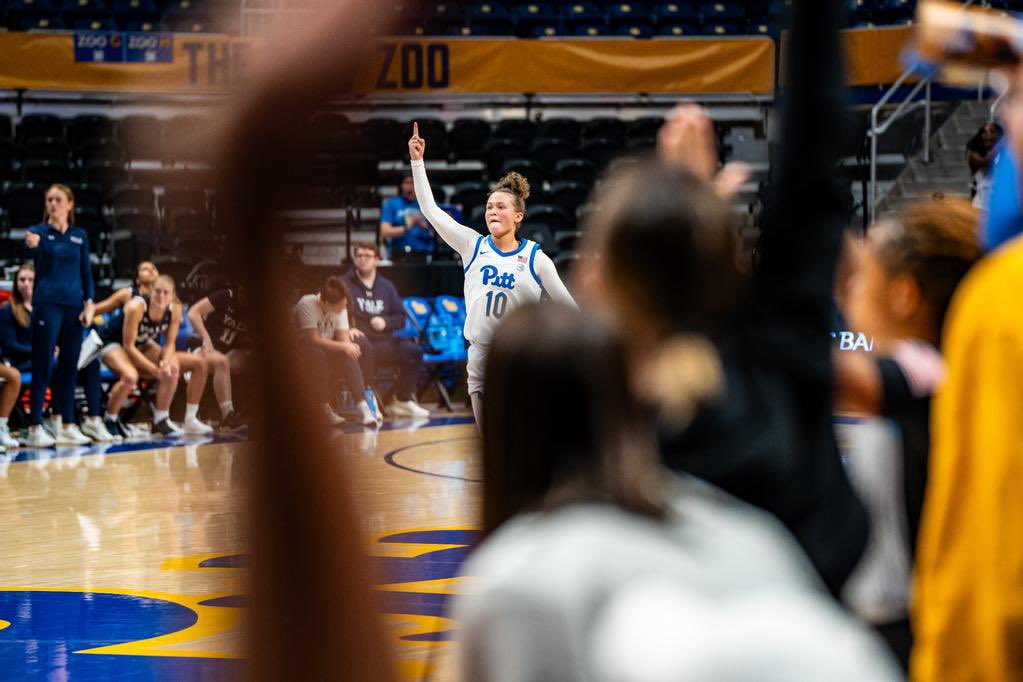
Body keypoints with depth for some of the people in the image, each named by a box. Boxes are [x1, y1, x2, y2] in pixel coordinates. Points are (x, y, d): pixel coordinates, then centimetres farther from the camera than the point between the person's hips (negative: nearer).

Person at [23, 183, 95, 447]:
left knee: (70, 366, 6)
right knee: (42, 366, -6)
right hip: (47, 304, -4)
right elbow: (37, 248, -26)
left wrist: (89, 304, 0)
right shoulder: (39, 231, -2)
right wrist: (32, 244, -50)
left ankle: (66, 425, 13)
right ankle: (35, 427, -4)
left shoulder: (80, 236, 11)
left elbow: (86, 272, 12)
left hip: (73, 305, 4)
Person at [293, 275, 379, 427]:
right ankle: (325, 409, -28)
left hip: (326, 350, 5)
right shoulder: (307, 305, -26)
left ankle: (363, 407, -32)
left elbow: (344, 339, -12)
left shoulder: (340, 307, -9)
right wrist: (344, 346, -34)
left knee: (348, 356, -25)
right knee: (317, 353, -37)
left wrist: (350, 347, -35)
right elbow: (314, 340, -31)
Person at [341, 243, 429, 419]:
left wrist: (385, 322, -3)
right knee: (363, 346, -40)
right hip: (359, 340, -5)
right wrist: (347, 329, -24)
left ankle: (402, 400, -4)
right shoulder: (345, 284, 5)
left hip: (384, 343, 5)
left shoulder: (386, 286, 19)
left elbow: (401, 318, 19)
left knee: (414, 350, -17)